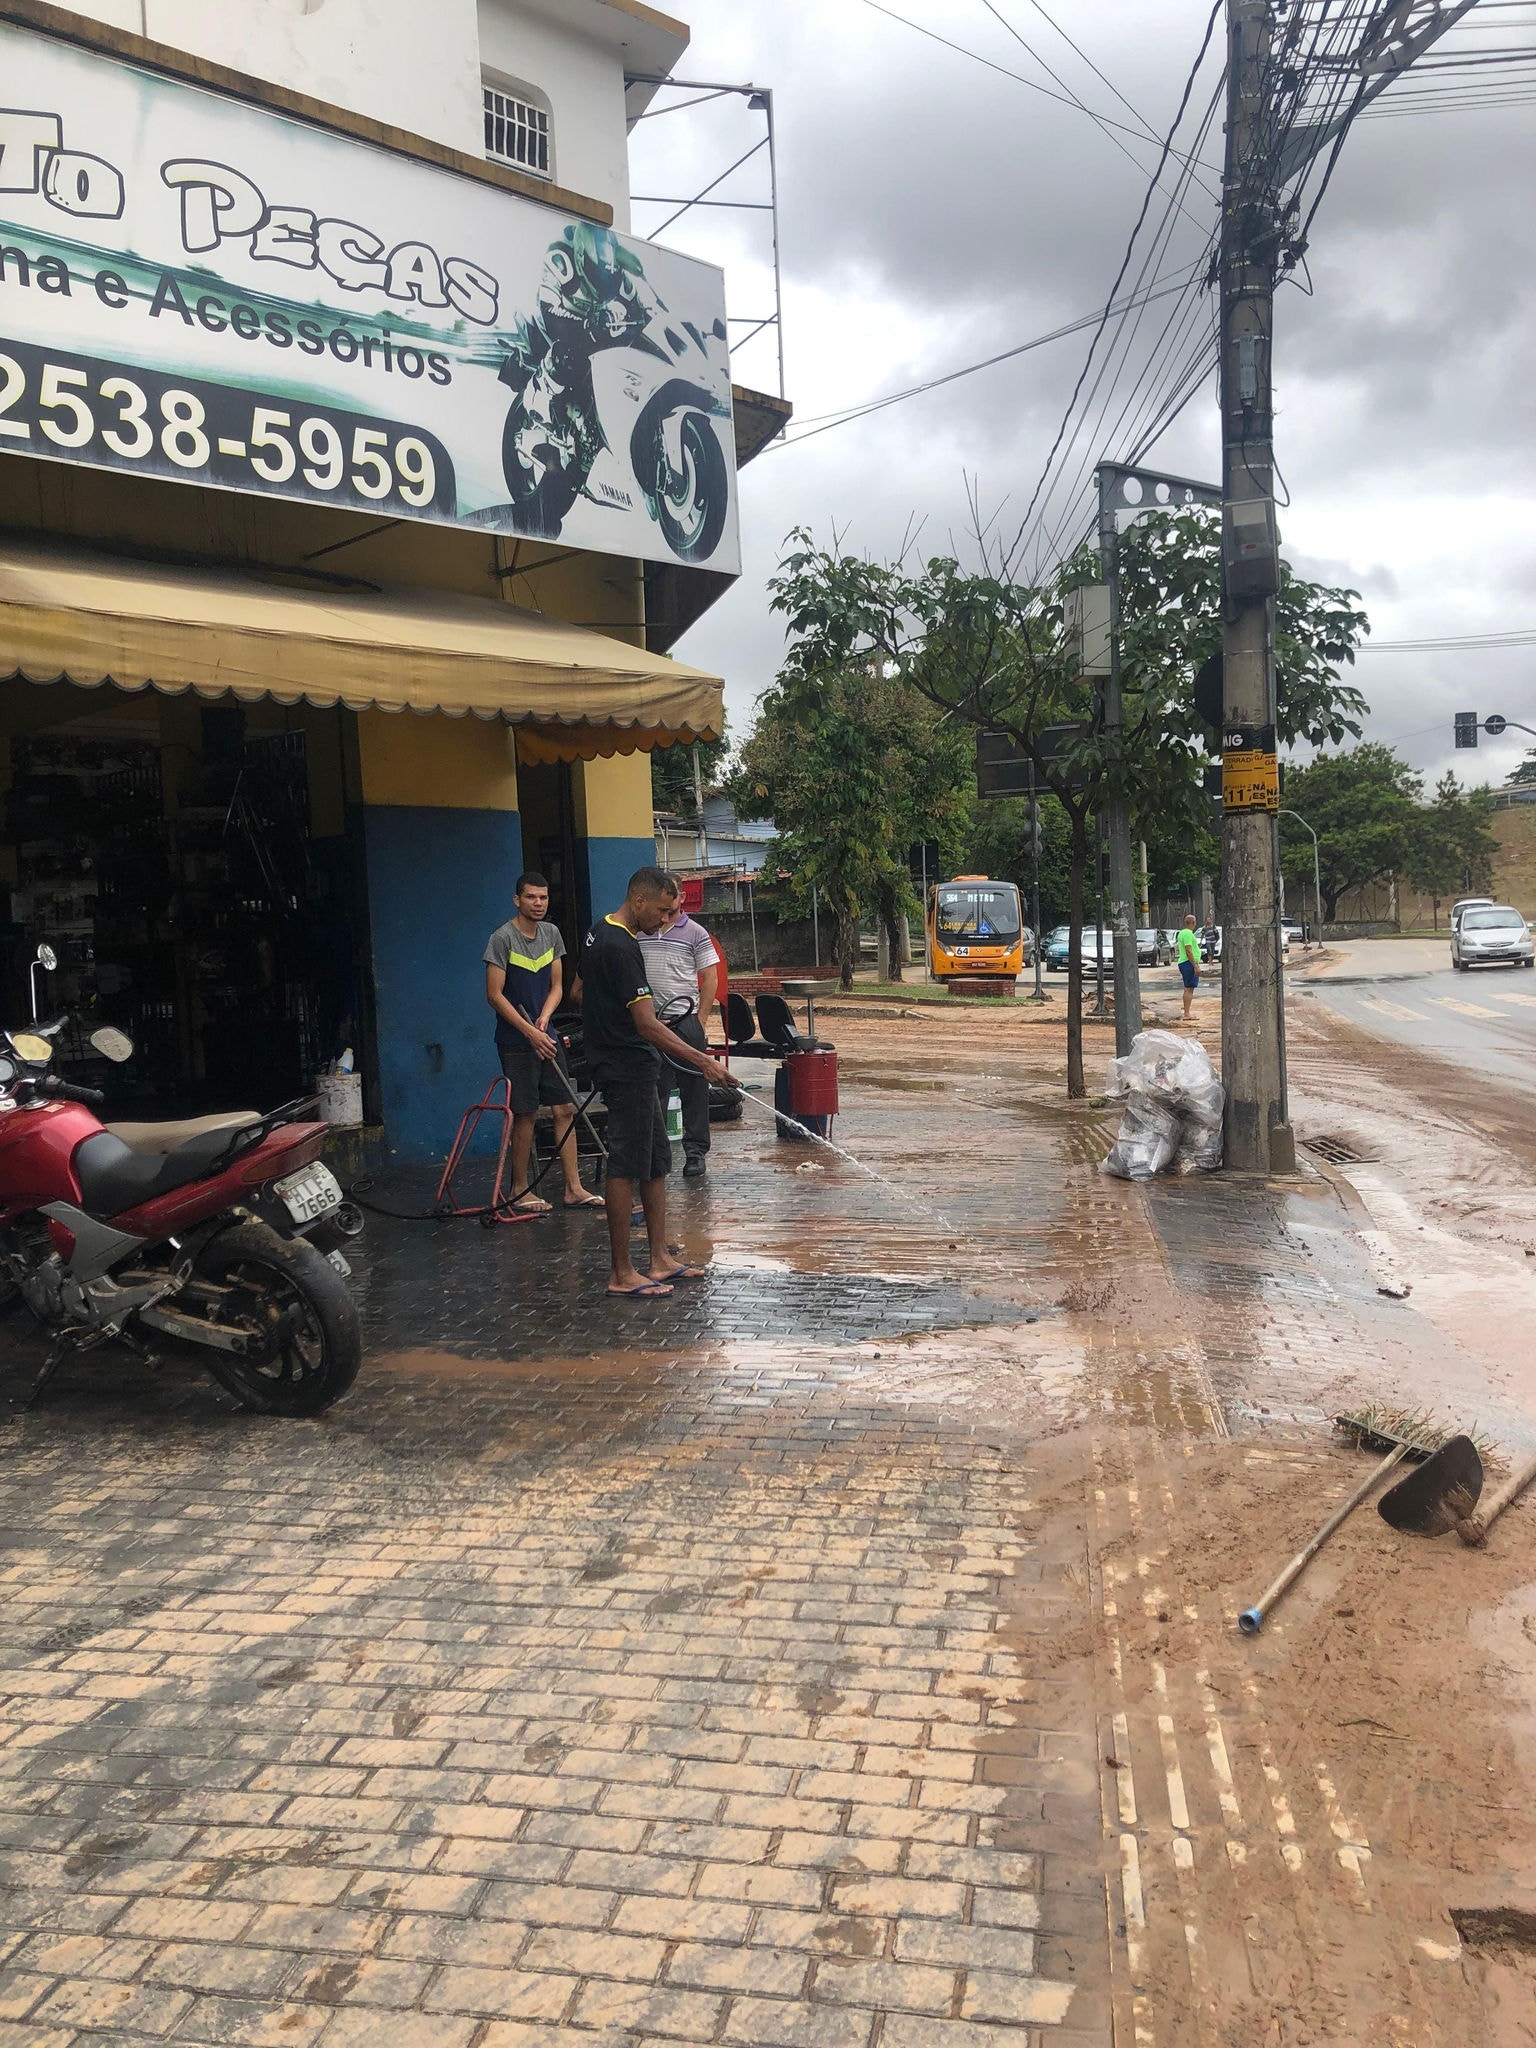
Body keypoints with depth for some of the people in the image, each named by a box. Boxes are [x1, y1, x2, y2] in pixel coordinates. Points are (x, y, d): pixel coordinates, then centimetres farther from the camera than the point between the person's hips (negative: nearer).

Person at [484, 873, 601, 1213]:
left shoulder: (551, 934, 8)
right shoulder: (503, 938, -11)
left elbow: (556, 985, 11)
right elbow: (495, 995, -13)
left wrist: (544, 1017, -8)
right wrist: (530, 1032, -16)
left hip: (546, 1036, 6)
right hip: (516, 1042, -6)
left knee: (564, 1110, 4)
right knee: (525, 1115, -1)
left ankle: (573, 1188, 9)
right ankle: (520, 1190, 12)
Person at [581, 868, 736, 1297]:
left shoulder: (600, 934, 11)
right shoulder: (620, 948, -21)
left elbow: (580, 992, 24)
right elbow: (648, 1024, -26)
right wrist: (703, 1062, -26)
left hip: (633, 1071, 11)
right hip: (628, 1072, -11)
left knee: (657, 1164, 14)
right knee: (625, 1169, -4)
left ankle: (660, 1259, 21)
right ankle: (621, 1274, 3)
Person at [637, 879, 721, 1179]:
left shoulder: (695, 934, 2)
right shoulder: (638, 934, 11)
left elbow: (710, 979, 0)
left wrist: (701, 1020, -7)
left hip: (686, 1021, -3)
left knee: (694, 1091, 2)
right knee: (652, 1092, 7)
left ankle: (696, 1152, 10)